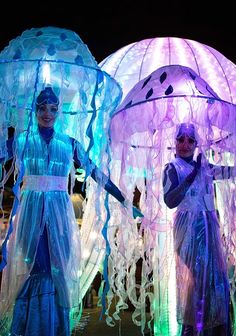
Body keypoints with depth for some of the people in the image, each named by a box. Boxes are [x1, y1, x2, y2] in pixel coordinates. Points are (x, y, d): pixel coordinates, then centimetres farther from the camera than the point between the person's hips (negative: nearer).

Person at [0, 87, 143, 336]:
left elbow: (96, 173, 7)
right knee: (30, 268, 3)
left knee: (58, 268, 4)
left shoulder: (70, 144, 6)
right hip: (31, 208, -1)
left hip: (59, 210, 1)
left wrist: (125, 202, 7)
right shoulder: (22, 140, 4)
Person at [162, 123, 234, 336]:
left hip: (209, 225, 6)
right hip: (189, 227, -6)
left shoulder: (203, 166, 10)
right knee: (192, 275, -6)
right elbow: (170, 201, -19)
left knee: (214, 274, 9)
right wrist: (191, 177, -23)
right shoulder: (172, 168, -6)